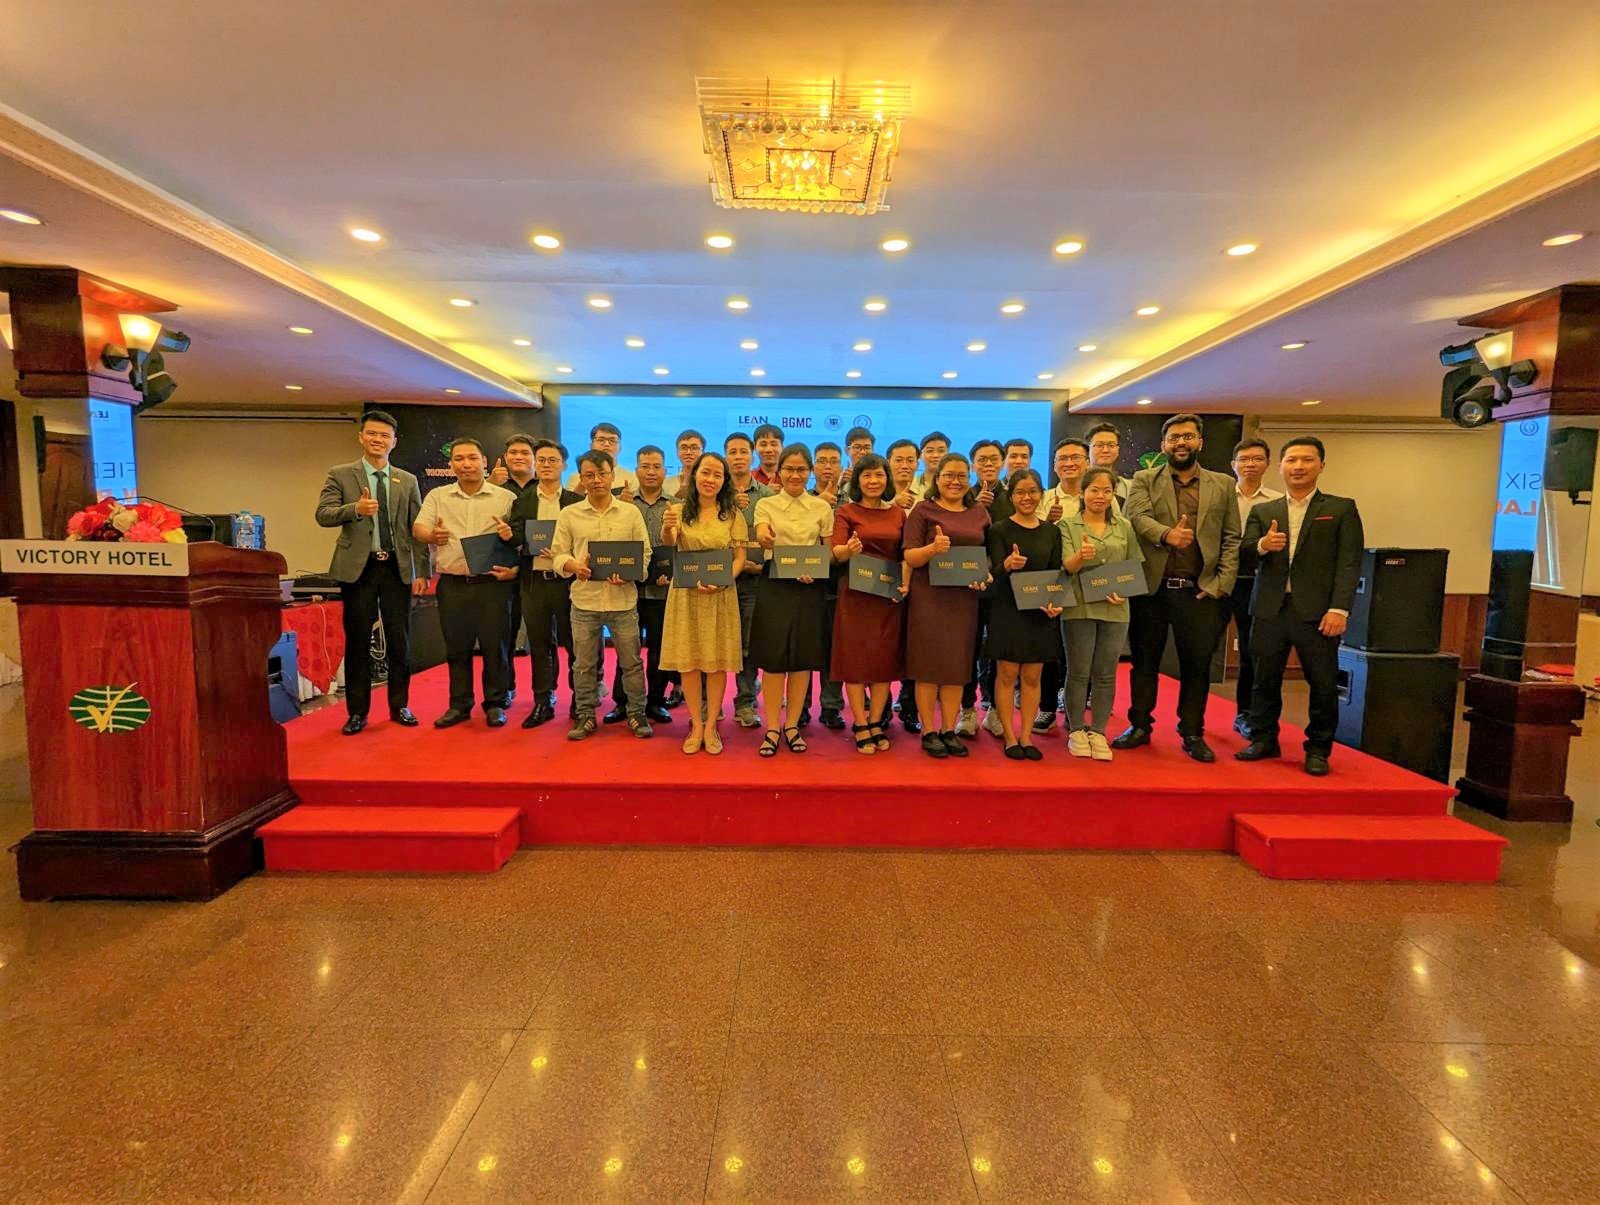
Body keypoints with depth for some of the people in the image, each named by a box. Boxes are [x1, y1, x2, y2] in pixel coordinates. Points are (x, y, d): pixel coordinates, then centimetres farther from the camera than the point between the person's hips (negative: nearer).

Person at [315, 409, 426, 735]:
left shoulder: (408, 481, 10)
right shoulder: (340, 475, 5)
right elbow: (322, 515, -7)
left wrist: (422, 571, 0)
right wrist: (355, 508, -27)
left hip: (397, 568, 1)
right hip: (358, 568, -1)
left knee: (400, 641, 5)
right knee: (358, 641, 5)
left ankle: (399, 706, 18)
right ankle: (357, 711, 16)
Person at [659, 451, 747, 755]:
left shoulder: (733, 514, 3)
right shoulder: (679, 510, 3)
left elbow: (740, 557, 1)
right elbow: (669, 543, -16)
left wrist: (724, 580, -17)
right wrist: (667, 529, -40)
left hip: (721, 594, 0)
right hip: (686, 593, 0)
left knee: (717, 661, 4)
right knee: (688, 660, 4)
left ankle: (711, 726, 16)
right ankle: (696, 725, 16)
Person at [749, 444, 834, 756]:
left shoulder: (822, 508, 7)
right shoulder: (766, 505, 3)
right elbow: (763, 539, -15)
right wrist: (766, 539, -39)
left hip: (809, 588, 2)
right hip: (774, 587, -1)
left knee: (803, 658, 5)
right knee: (773, 657, -2)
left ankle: (792, 725, 19)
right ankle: (772, 728, 10)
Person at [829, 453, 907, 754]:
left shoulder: (898, 514, 10)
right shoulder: (846, 512, 0)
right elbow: (836, 553, -11)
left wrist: (906, 583, -3)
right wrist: (849, 549, -33)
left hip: (889, 595, 3)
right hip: (856, 593, -3)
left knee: (885, 660, 6)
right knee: (855, 659, 0)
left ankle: (876, 724, 18)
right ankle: (861, 727, 9)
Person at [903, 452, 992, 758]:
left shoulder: (980, 512, 12)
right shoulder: (923, 510, 0)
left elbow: (989, 554, 18)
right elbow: (909, 557, -6)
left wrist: (985, 576, -3)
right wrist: (934, 548, -25)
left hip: (965, 598, 4)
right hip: (929, 596, -4)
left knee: (958, 665, 8)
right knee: (928, 665, 1)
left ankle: (949, 730, 19)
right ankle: (929, 732, 11)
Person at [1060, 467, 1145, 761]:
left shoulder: (1125, 527, 10)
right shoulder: (1068, 525, 0)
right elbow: (1066, 566, -10)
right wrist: (1081, 556, -31)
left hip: (1115, 610, 3)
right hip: (1079, 608, -3)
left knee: (1106, 674, 7)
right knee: (1078, 673, 3)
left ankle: (1097, 732, 17)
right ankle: (1076, 731, 15)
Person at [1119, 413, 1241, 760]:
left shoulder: (1223, 484, 11)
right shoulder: (1144, 480, 7)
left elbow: (1232, 539, 7)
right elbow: (1136, 516, -12)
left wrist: (1221, 584, -4)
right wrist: (1166, 534, -32)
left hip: (1199, 591, 1)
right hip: (1151, 588, -1)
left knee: (1197, 664, 6)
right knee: (1145, 661, 9)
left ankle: (1192, 734, 20)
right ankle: (1140, 726, 22)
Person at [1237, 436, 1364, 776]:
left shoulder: (1341, 508, 7)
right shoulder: (1262, 511, 13)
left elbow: (1349, 563, -2)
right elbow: (1245, 551, 2)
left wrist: (1339, 608, -13)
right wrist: (1262, 545, -21)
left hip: (1316, 611, -2)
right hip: (1270, 609, 2)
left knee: (1323, 684, 4)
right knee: (1265, 680, 9)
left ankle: (1318, 749, 18)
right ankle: (1264, 739, 22)